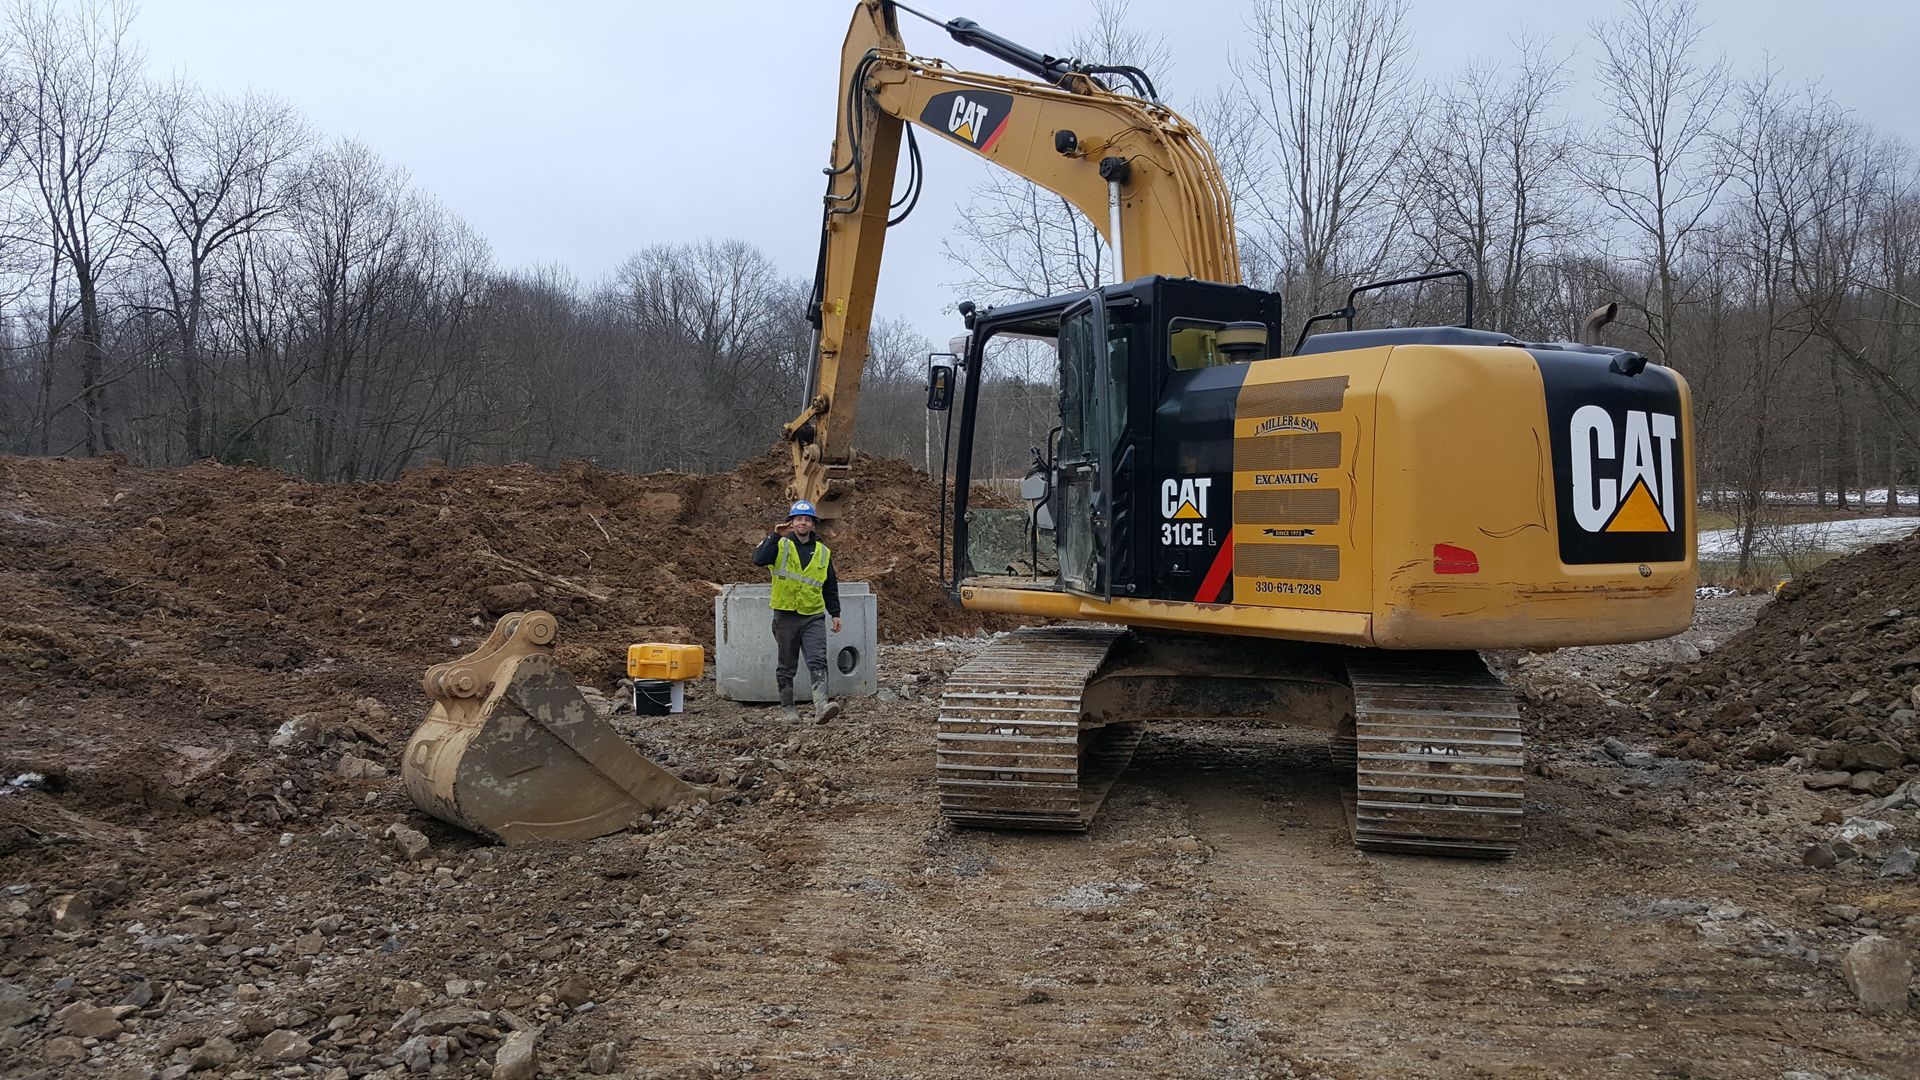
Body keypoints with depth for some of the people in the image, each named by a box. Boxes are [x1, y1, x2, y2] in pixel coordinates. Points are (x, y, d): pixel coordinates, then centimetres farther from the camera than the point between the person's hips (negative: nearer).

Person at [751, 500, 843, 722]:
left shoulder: (823, 552, 10)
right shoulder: (780, 546, 1)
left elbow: (830, 586, 16)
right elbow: (759, 560, -19)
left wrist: (835, 613, 11)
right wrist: (775, 536, -23)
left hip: (813, 616, 1)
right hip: (786, 615, -1)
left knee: (818, 661, -14)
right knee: (786, 666, 9)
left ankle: (821, 706, -23)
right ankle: (788, 708, 20)